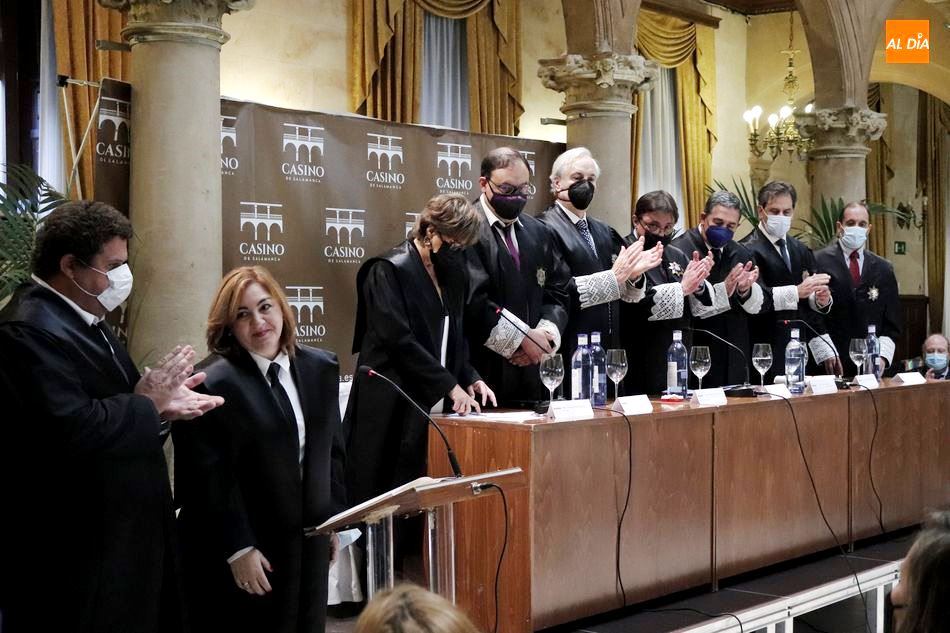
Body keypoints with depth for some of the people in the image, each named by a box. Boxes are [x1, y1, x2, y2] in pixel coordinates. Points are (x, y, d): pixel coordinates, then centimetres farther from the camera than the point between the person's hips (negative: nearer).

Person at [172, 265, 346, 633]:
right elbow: (211, 479, -16)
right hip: (241, 558, -6)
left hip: (309, 544, 6)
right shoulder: (212, 383, -16)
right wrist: (239, 549, -16)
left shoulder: (320, 368, 6)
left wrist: (335, 521, 11)